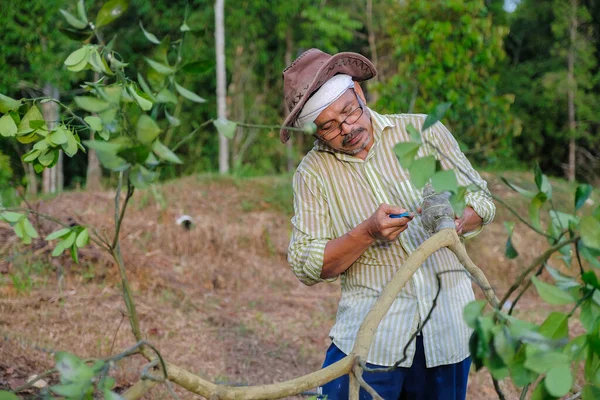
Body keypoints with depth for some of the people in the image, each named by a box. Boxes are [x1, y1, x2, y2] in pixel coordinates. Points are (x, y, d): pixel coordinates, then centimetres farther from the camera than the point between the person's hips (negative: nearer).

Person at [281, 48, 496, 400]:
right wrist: (367, 232, -19)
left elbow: (481, 202, 7)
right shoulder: (313, 171, 1)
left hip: (448, 327, 1)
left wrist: (454, 219, -16)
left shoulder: (425, 131, 3)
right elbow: (305, 265, -4)